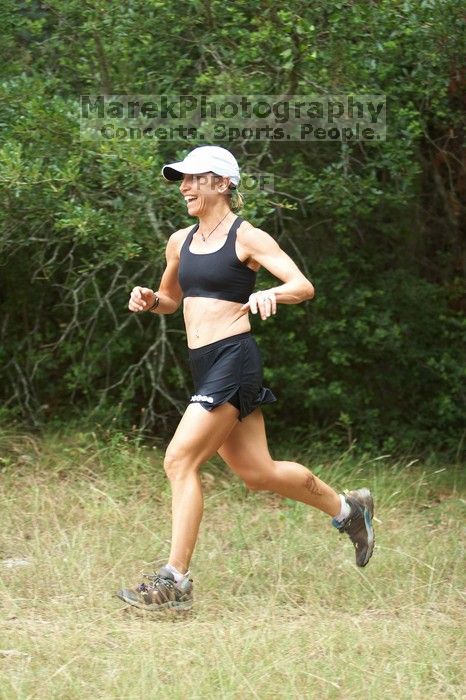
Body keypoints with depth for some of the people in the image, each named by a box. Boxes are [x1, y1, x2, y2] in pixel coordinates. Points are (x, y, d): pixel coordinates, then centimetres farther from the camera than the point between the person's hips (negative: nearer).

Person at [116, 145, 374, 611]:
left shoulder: (247, 238, -6)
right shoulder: (180, 242, 14)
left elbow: (303, 286, -13)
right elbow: (172, 299, 29)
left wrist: (270, 293, -34)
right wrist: (149, 300, 6)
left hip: (233, 360, -8)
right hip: (204, 365, 8)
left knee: (180, 460, -16)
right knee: (257, 473, 14)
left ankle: (174, 581, -13)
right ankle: (347, 508, 35)